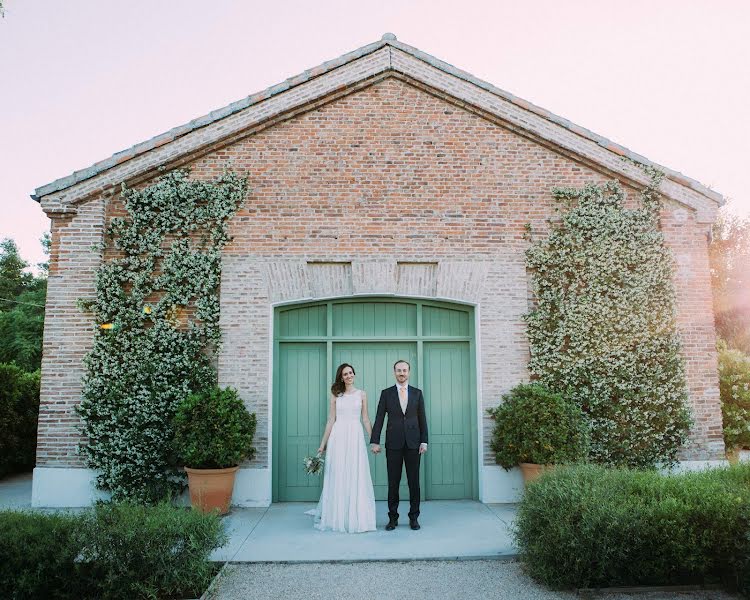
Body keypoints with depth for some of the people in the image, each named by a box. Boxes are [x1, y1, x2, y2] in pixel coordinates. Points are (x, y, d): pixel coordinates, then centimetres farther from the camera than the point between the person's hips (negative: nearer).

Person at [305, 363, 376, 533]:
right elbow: (331, 420, 6)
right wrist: (323, 444, 4)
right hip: (338, 437, 0)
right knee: (337, 478, 4)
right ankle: (337, 518, 16)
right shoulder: (336, 395, 7)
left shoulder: (361, 394, 8)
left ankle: (356, 518, 12)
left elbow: (365, 419, 9)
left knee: (356, 477, 1)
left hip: (355, 437, 0)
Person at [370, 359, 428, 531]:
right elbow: (379, 418, 1)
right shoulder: (386, 393, 5)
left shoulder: (417, 393, 8)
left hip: (413, 443, 1)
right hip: (393, 444, -1)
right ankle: (393, 518, 13)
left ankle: (414, 517, 15)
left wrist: (424, 441, -1)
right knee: (393, 482, 3)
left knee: (414, 482, 5)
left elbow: (422, 419, 7)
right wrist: (375, 441, -6)